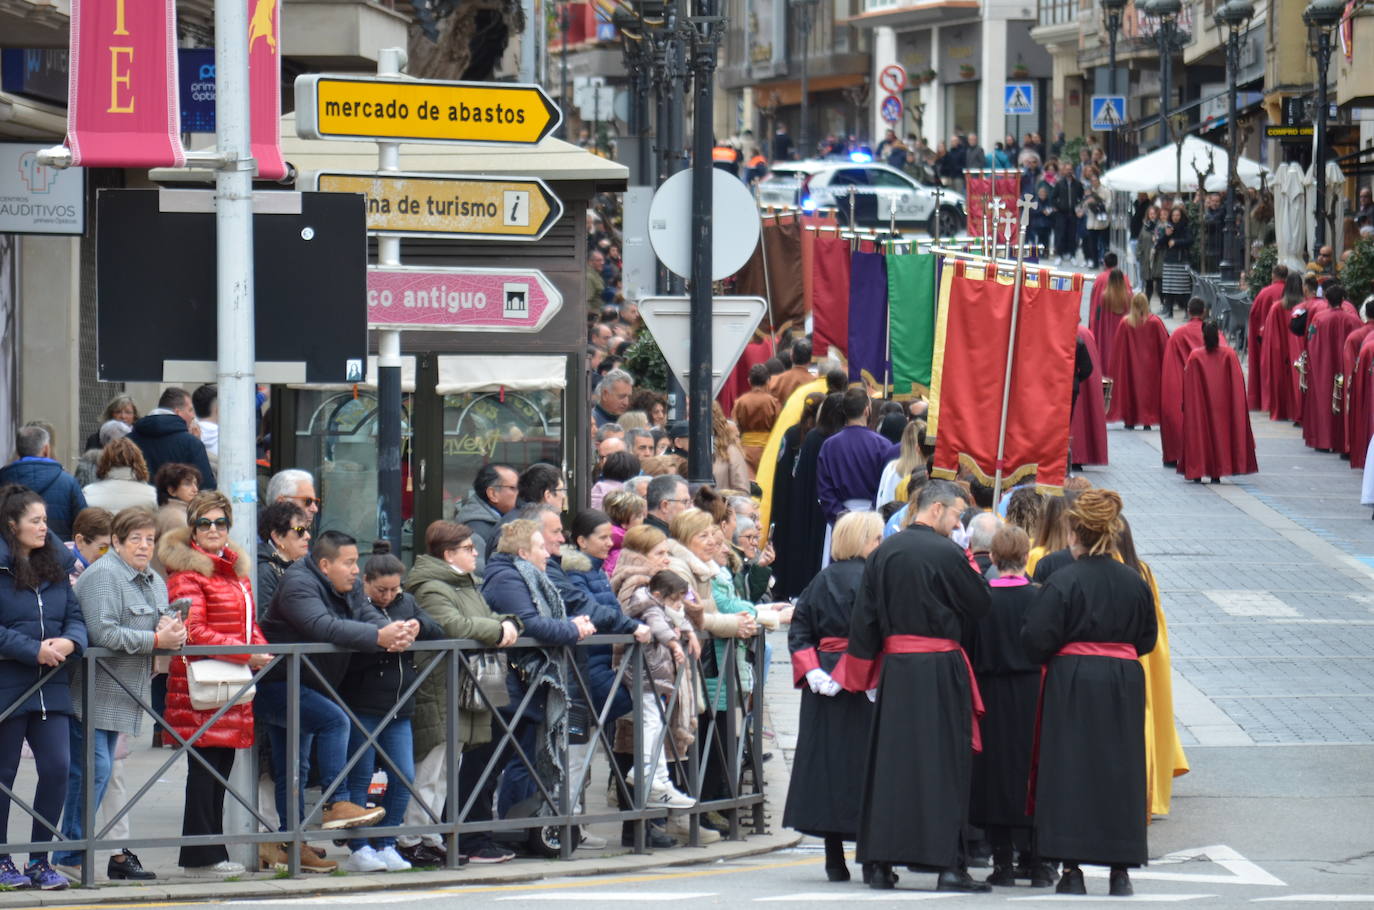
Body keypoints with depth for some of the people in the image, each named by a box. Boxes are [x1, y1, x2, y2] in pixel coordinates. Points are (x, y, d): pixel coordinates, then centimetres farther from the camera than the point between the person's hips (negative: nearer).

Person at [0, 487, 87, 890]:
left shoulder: (56, 566, 13)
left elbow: (76, 616, 13)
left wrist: (69, 642, -9)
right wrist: (35, 650, -18)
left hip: (50, 686, 5)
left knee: (57, 767, -3)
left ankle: (40, 860, 8)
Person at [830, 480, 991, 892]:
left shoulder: (883, 552, 6)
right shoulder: (946, 553, -11)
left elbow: (864, 616, 9)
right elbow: (980, 606, -4)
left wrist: (864, 668, 16)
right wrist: (974, 571, 12)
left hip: (894, 668, 5)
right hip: (939, 668, -5)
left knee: (889, 762, 10)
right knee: (943, 763, -1)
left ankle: (878, 861, 11)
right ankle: (949, 864, -4)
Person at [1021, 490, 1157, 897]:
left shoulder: (1062, 581, -12)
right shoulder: (1134, 582, 2)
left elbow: (1037, 638, -13)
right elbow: (1147, 638, 11)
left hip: (1072, 684, -4)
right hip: (1124, 684, 4)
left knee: (1069, 771, 2)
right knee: (1119, 771, 9)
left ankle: (1072, 869, -2)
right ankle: (1120, 870, 8)